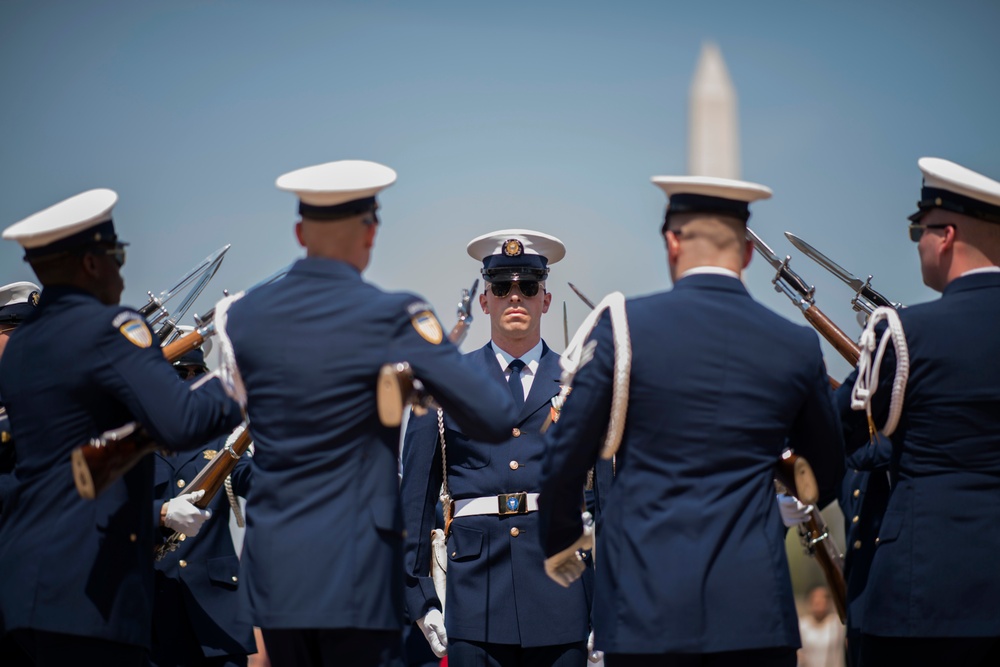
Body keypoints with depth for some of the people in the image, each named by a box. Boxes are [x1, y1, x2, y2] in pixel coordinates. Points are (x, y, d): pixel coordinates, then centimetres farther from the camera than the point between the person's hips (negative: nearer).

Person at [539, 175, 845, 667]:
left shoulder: (625, 326, -4)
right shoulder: (796, 345, 4)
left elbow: (566, 456, 0)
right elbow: (829, 474, 17)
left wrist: (560, 539, 18)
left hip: (646, 597, -1)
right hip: (755, 604, 2)